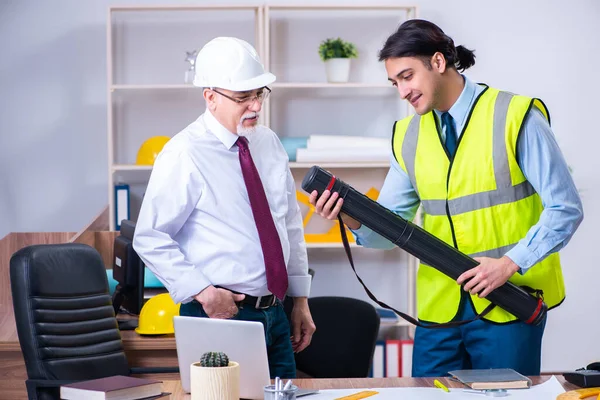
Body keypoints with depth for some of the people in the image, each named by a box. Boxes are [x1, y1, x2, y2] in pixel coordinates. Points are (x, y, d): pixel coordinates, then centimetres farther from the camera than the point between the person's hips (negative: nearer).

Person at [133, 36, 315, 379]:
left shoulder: (269, 143, 9)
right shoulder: (185, 154, -12)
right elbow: (150, 238, -12)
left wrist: (301, 300, 12)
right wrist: (202, 292, -19)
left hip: (275, 315, 7)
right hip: (220, 313, -6)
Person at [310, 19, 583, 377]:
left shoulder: (516, 117, -6)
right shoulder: (407, 136, 8)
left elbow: (566, 209, -7)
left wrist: (511, 263, -17)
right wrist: (353, 217, -13)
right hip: (439, 311, 4)